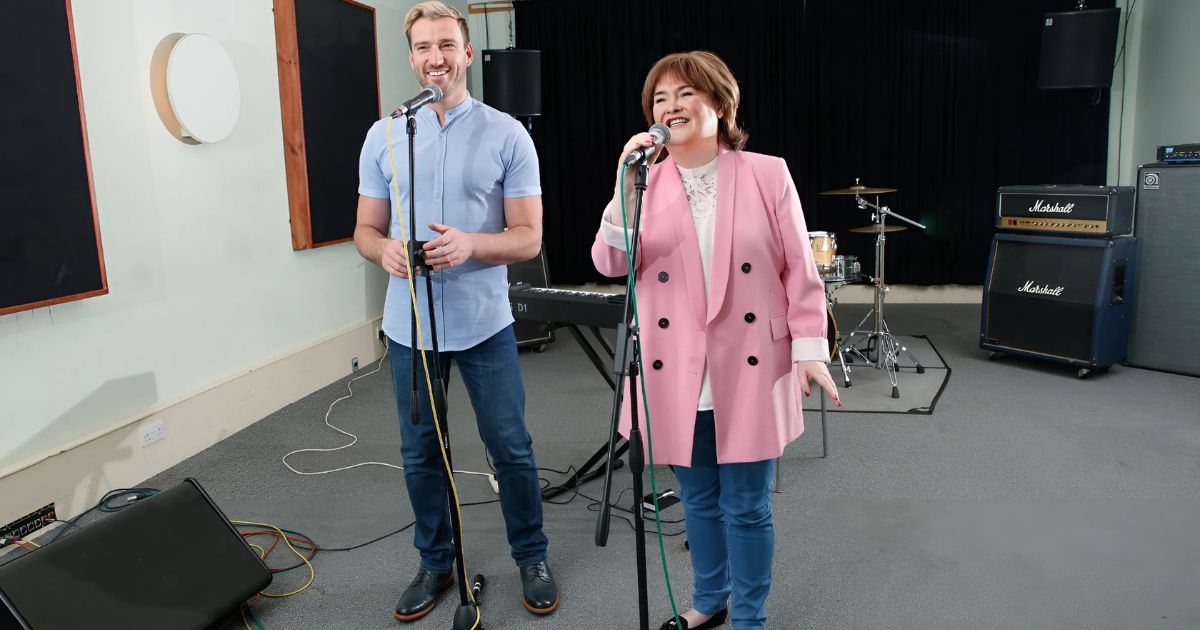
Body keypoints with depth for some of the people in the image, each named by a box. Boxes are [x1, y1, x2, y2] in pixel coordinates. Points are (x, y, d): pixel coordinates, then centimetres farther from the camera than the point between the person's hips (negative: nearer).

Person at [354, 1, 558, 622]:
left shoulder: (507, 135, -3)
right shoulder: (384, 135, 5)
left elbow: (529, 237, -5)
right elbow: (365, 230, 7)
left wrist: (470, 244, -24)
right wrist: (386, 249, -17)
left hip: (484, 324, -2)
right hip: (409, 326, 3)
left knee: (511, 448, 7)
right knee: (420, 454, 13)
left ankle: (531, 558, 30)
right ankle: (435, 562, 35)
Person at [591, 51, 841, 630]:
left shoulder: (768, 174, -2)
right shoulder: (645, 182, 3)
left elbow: (799, 269, -1)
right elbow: (610, 263, -10)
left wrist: (809, 347, -6)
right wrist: (626, 190, -21)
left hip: (749, 370, -2)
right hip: (677, 374, 2)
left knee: (746, 506, 8)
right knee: (699, 500, 17)